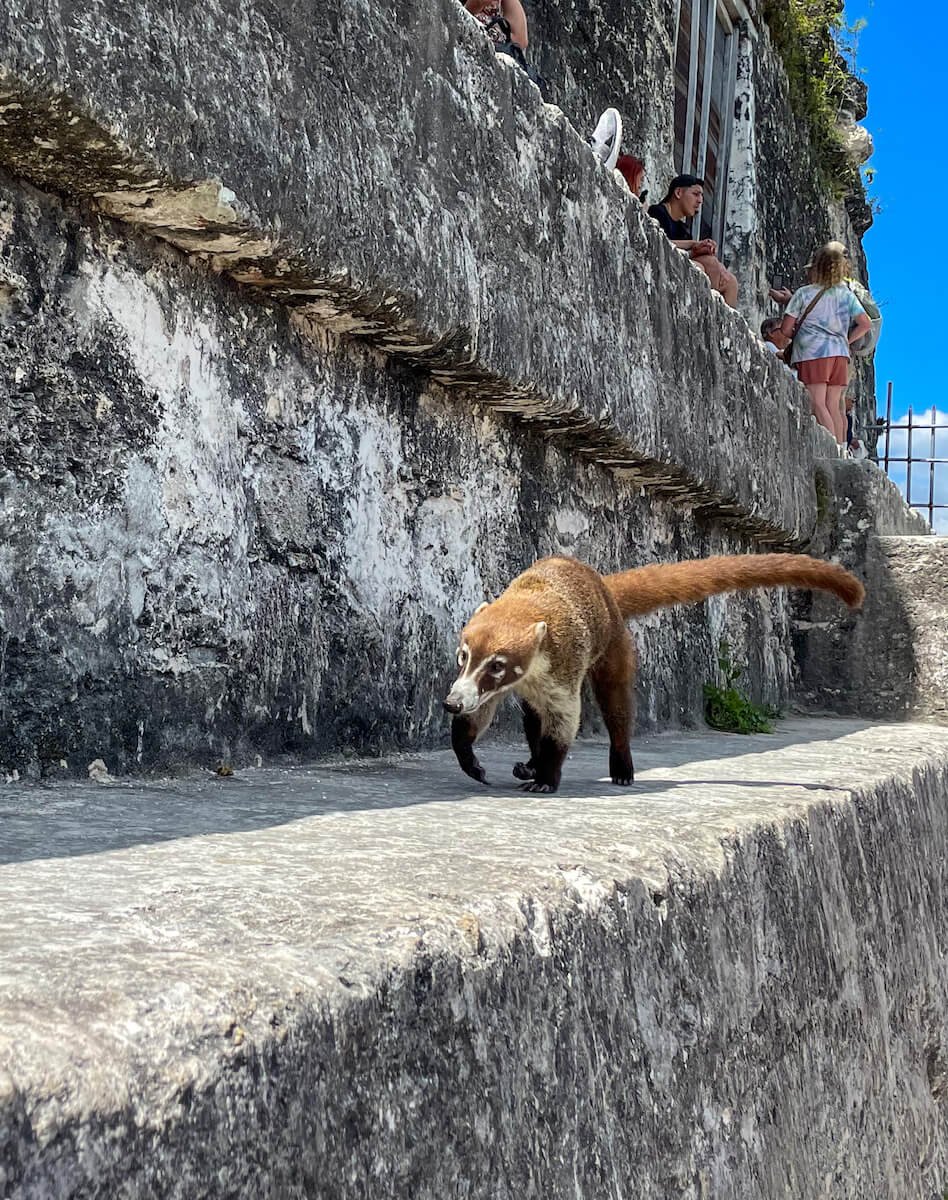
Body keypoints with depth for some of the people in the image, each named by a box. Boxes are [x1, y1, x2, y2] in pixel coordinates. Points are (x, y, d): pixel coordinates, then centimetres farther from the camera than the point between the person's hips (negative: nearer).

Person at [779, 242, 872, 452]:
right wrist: (845, 340, 15)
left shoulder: (803, 293, 0)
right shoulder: (846, 294, 9)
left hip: (812, 354, -4)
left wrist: (799, 335, 20)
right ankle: (841, 452, 5)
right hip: (839, 353, 5)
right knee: (834, 406, 7)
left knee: (818, 405, -8)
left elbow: (785, 330, 0)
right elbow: (865, 324, 5)